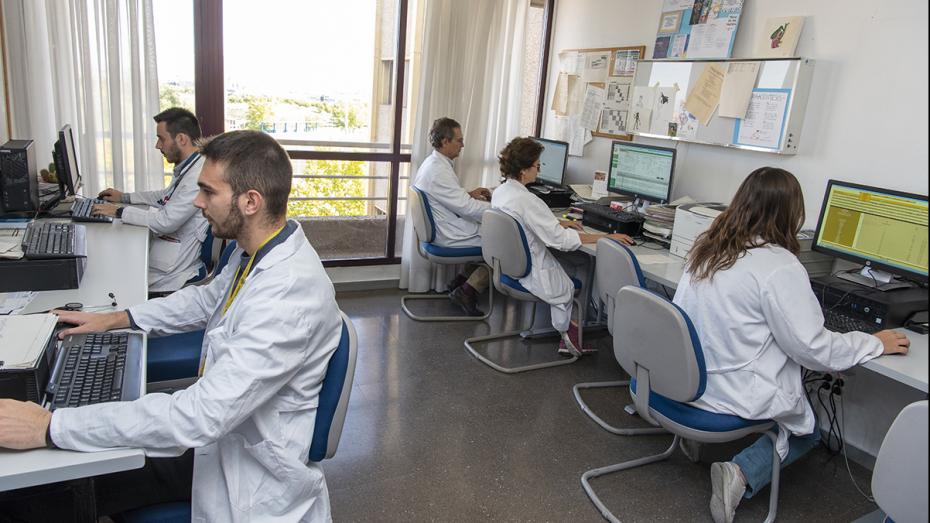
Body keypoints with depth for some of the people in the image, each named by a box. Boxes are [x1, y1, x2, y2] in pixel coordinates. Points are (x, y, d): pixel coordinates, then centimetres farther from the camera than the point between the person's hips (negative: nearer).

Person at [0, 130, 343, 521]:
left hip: (253, 472, -8)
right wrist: (117, 319, 10)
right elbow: (208, 298, 18)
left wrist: (50, 427, -30)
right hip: (223, 434, 8)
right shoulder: (255, 250, -4)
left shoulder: (289, 294, -35)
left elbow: (201, 415, -35)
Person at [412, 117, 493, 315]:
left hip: (442, 230, 10)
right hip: (449, 236, -10)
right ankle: (467, 292, -3)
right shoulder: (439, 171, -23)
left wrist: (469, 194, 8)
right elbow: (467, 208, -24)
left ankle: (461, 281, 15)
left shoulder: (433, 163, 9)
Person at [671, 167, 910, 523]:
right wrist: (876, 343, 0)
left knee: (800, 414, 29)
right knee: (806, 430, 21)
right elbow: (813, 349, -15)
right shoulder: (779, 266, -20)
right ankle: (742, 475, 0)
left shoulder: (708, 248, 0)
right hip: (734, 395, -7)